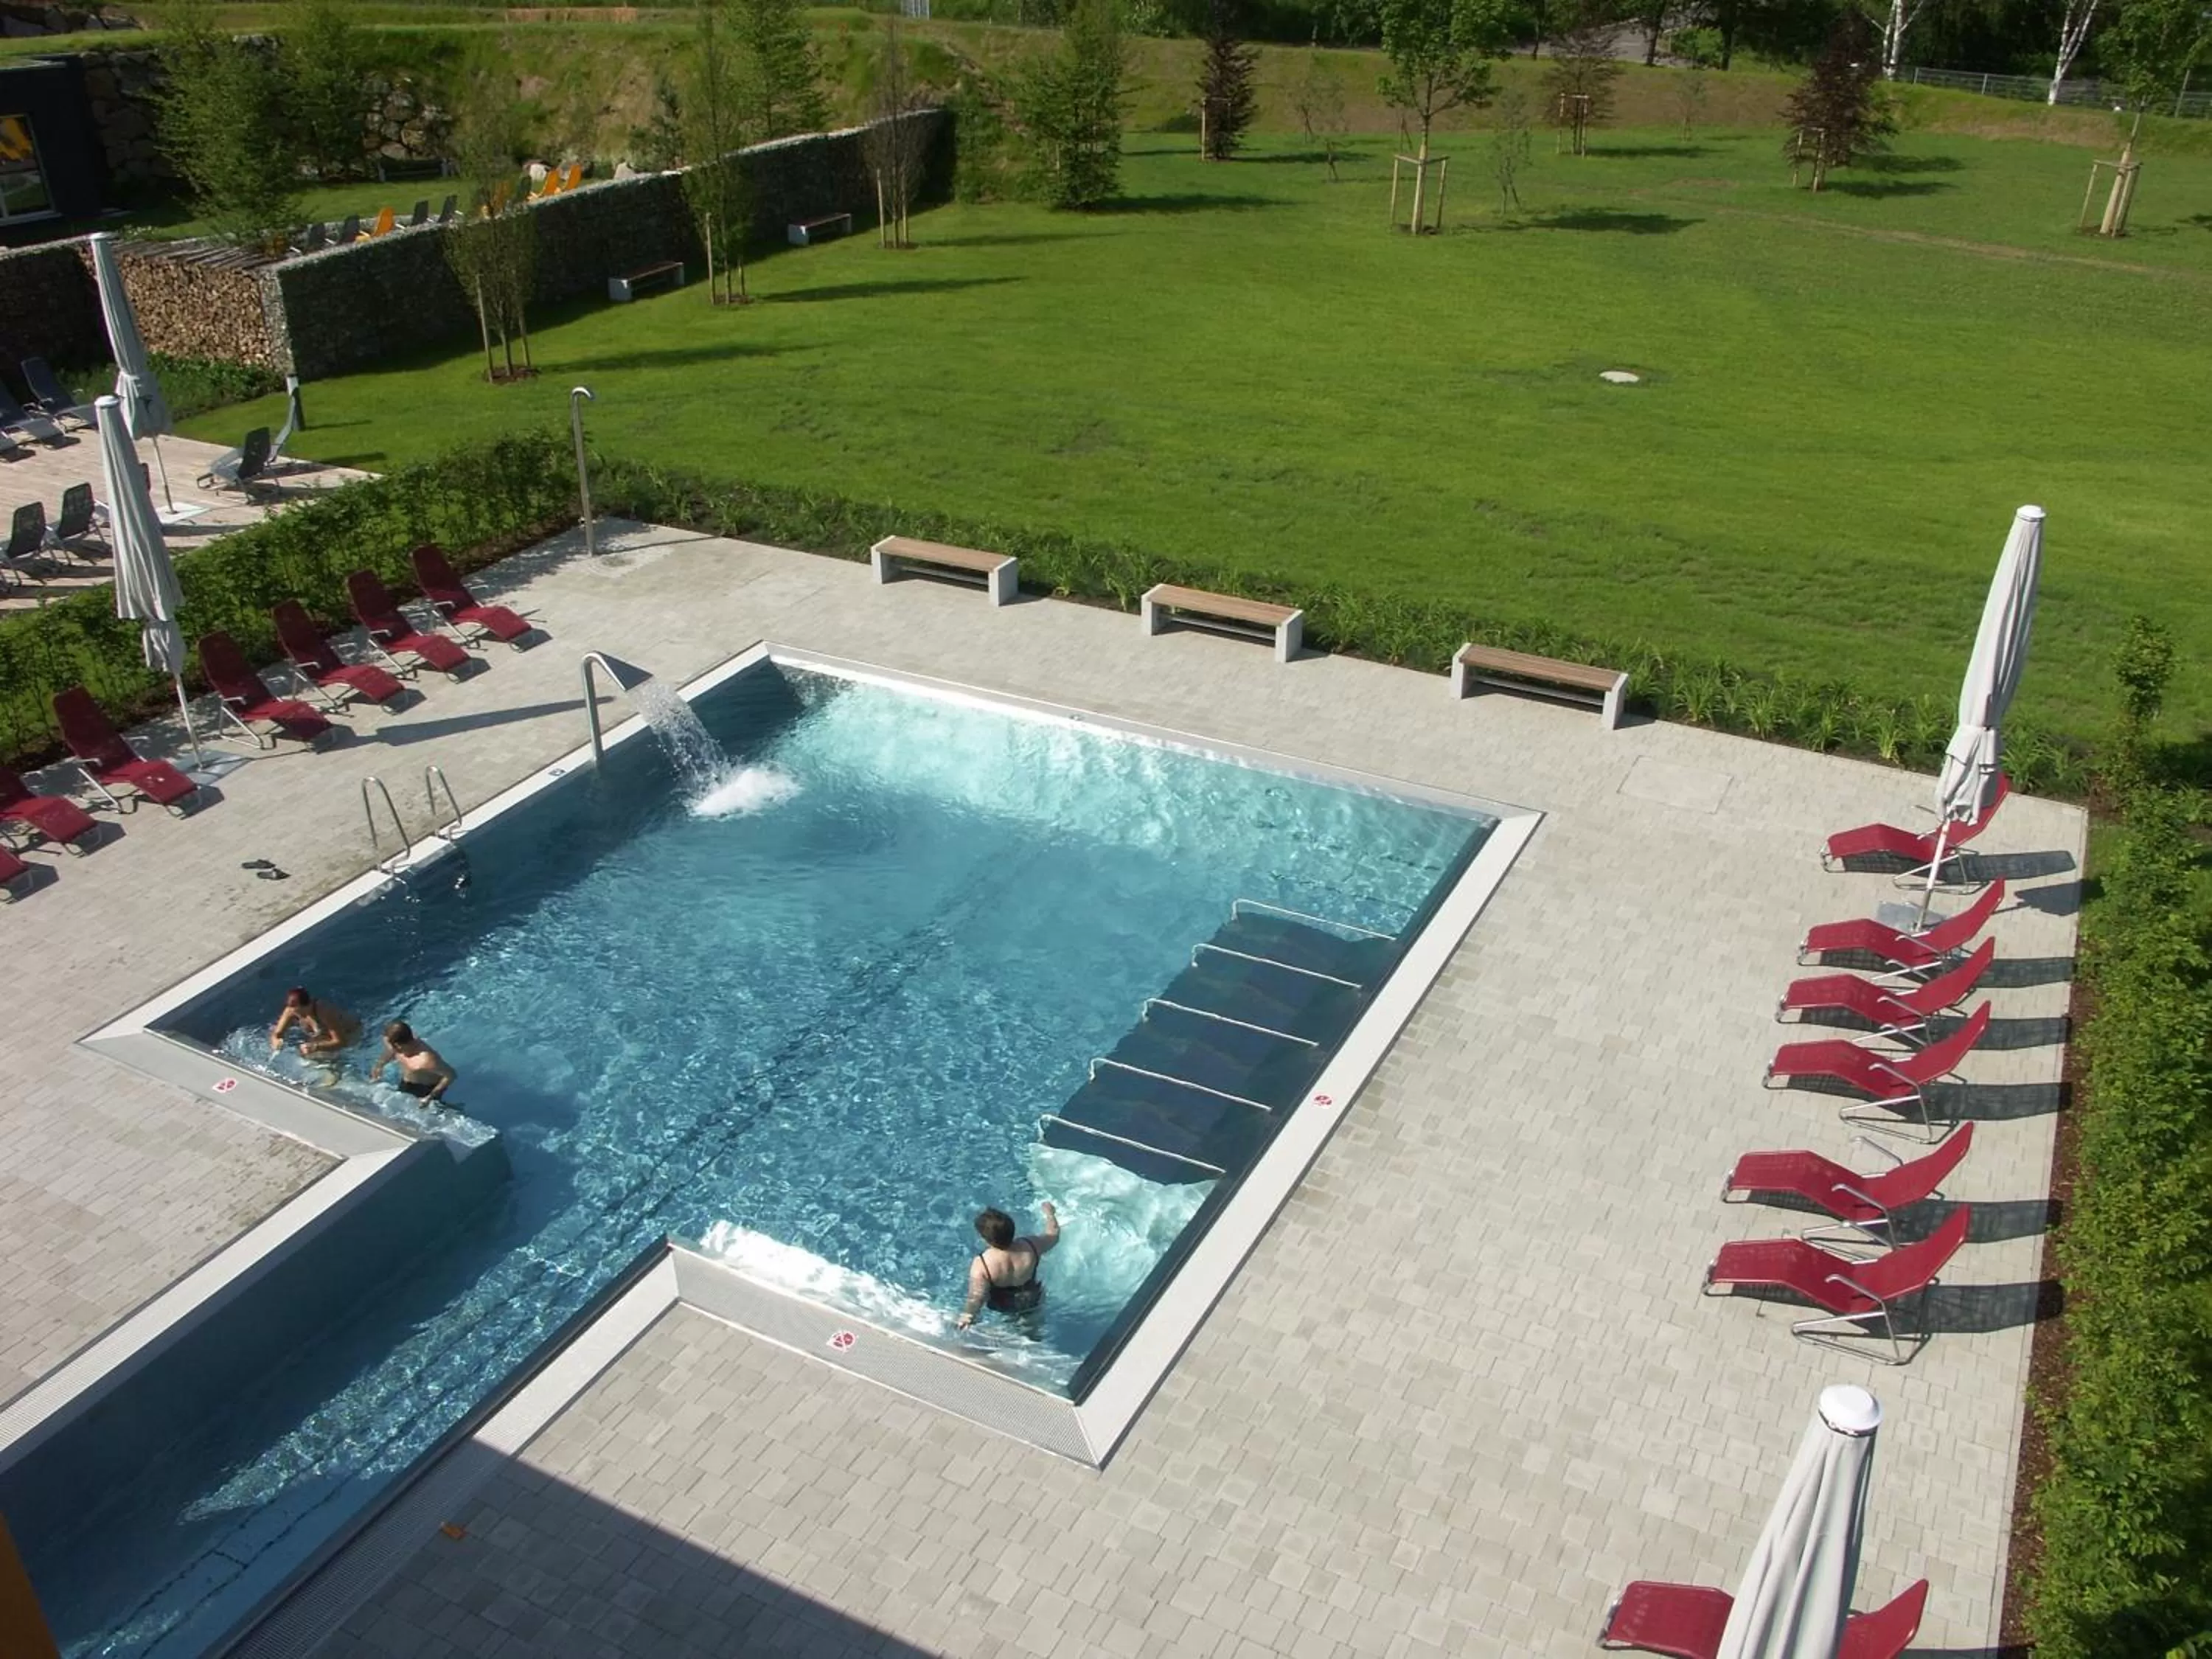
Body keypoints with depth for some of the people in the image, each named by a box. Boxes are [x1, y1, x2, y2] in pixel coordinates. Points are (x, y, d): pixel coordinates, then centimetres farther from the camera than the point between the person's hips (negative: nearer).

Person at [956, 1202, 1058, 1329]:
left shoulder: (980, 1266, -40)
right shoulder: (1030, 1246, -31)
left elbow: (976, 1298, -32)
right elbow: (1053, 1233, -13)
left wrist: (967, 1316, -14)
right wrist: (1049, 1212, 4)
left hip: (1002, 1307, 0)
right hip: (1032, 1301, 1)